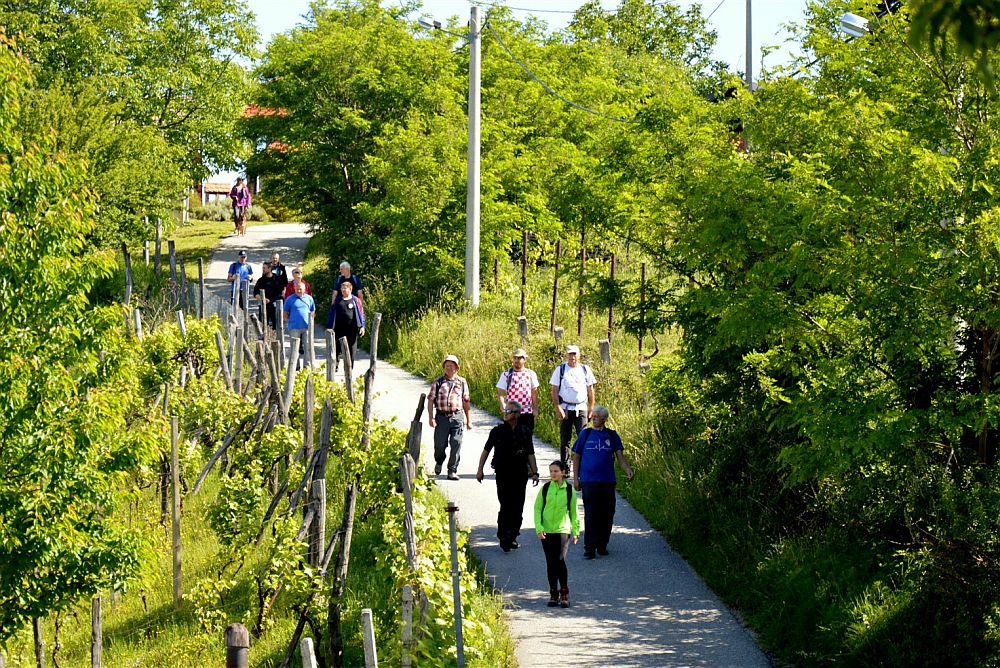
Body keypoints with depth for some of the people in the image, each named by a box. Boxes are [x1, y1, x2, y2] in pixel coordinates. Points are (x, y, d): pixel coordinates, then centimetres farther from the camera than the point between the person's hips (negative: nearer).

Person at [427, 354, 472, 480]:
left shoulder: (462, 382, 10)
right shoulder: (438, 382, 5)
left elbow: (466, 402, 13)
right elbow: (430, 400, 4)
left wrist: (469, 420, 10)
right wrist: (431, 418, -5)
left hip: (457, 417, 1)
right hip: (441, 417, -1)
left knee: (456, 444, -7)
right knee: (440, 445, 0)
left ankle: (452, 471, 1)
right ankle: (439, 462, 32)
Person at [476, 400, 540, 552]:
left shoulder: (525, 432, 5)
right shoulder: (497, 431, 1)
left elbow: (530, 454, 10)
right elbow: (486, 451, 7)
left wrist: (534, 472, 4)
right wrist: (480, 470, 3)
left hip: (520, 474, 2)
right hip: (503, 474, -2)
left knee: (517, 508, 3)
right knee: (506, 506, -9)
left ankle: (512, 537, 15)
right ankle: (503, 537, 0)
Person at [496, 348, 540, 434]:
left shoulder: (530, 374, 6)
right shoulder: (506, 374, 0)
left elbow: (534, 393, 10)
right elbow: (500, 393, -3)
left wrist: (535, 409, 5)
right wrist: (503, 405, -19)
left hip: (527, 413, 2)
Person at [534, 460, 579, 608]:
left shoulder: (569, 490, 2)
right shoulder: (545, 489, 3)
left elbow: (573, 512, 10)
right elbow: (537, 509, 5)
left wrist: (576, 531, 10)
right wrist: (539, 528, -6)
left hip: (563, 530, -2)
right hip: (546, 531, 2)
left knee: (560, 561, -12)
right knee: (551, 563, 5)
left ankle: (564, 593, 1)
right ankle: (553, 594, 15)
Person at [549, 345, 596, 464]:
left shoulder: (585, 370, 9)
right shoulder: (560, 369, 4)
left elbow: (590, 390, 13)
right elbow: (554, 391, 1)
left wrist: (591, 409, 7)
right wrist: (558, 408, -9)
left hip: (581, 408, 1)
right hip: (565, 409, -1)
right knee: (565, 439, 2)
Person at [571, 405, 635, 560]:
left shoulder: (612, 436, 8)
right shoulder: (585, 434, 7)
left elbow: (620, 456, 4)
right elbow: (576, 457, 11)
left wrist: (628, 470, -15)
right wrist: (575, 478, 4)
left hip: (607, 482, 1)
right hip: (588, 482, -1)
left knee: (607, 515, 3)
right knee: (590, 515, -7)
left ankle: (602, 546, 18)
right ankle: (589, 548, -7)